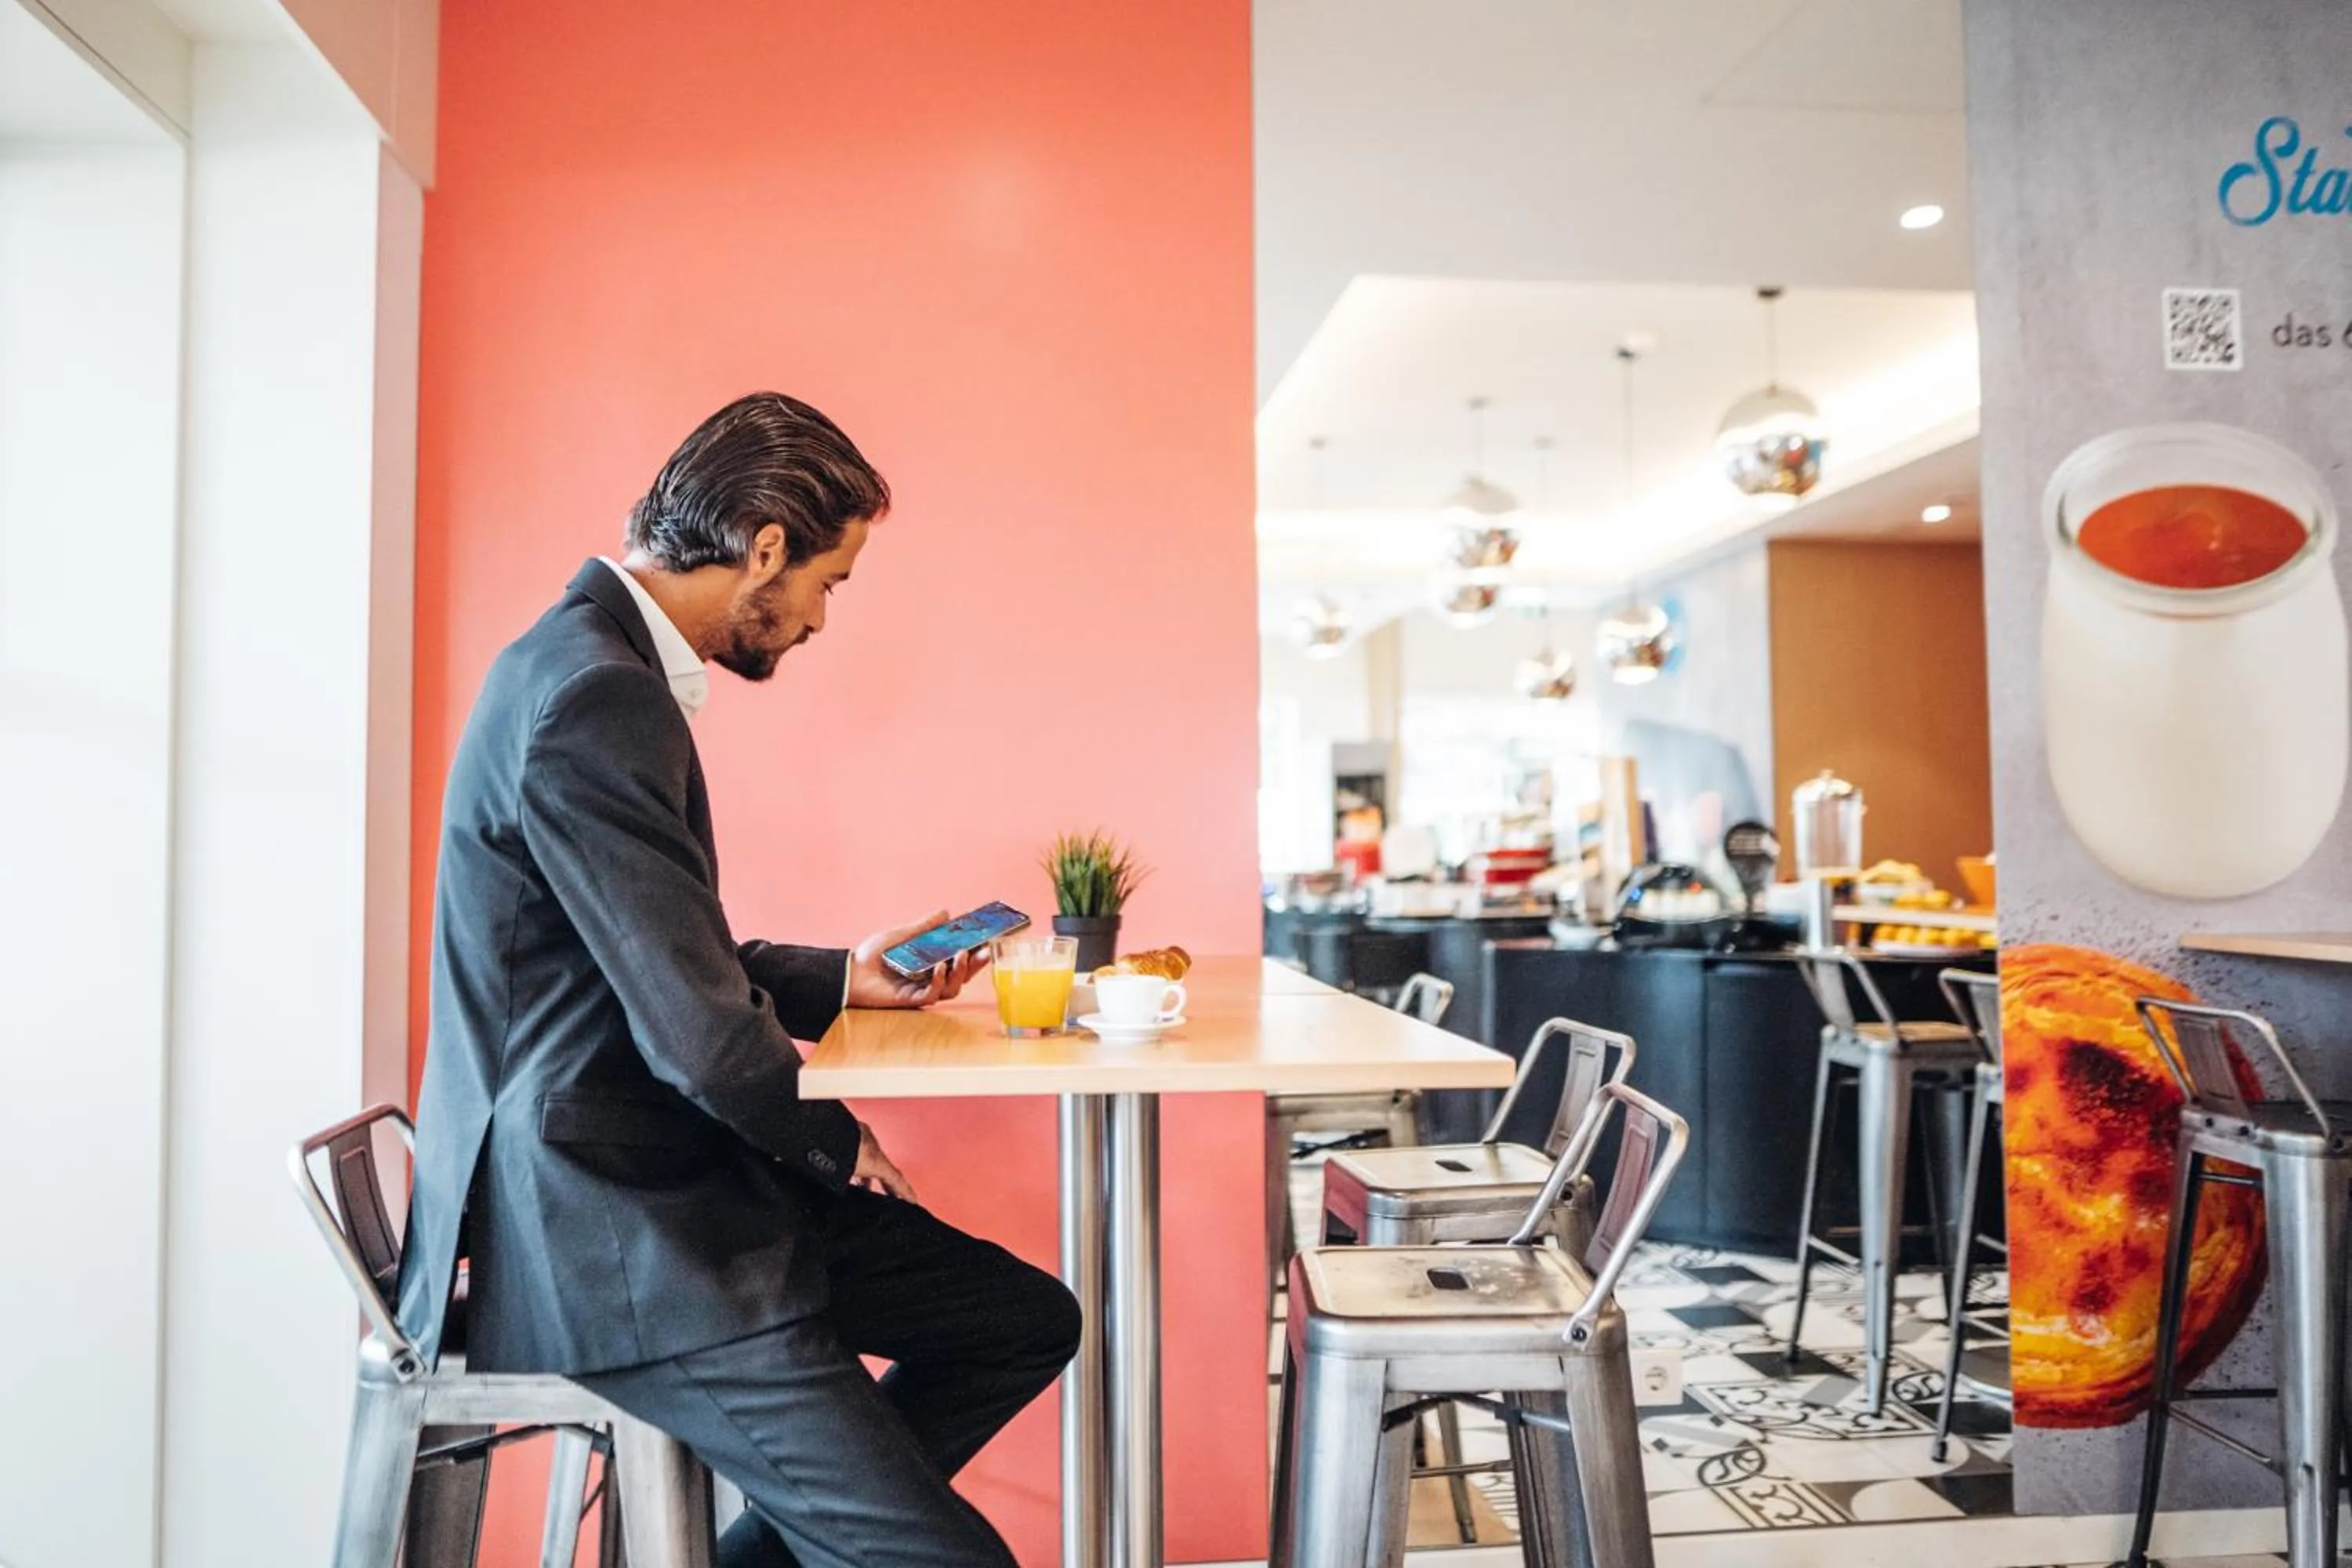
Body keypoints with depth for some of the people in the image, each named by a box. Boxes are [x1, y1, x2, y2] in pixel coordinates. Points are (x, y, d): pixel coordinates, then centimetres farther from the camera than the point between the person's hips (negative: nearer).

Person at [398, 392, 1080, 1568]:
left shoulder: (593, 662, 11)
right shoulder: (600, 699, -22)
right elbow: (703, 1034, -24)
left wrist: (846, 978, 16)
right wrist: (838, 1140, -6)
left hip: (640, 1181, 11)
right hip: (603, 1229, -10)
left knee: (1026, 1319, 10)